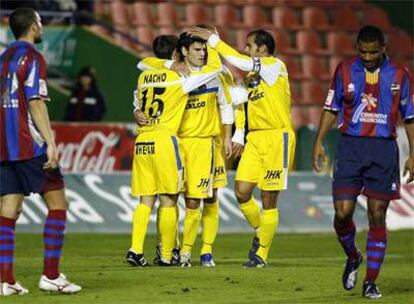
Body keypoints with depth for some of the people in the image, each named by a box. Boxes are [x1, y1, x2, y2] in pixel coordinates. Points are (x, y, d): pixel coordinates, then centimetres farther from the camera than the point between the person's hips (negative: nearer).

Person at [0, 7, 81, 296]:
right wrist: (51, 143, -17)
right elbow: (35, 104, -16)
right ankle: (51, 275, -3)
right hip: (30, 146, -7)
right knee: (57, 203, 1)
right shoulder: (33, 58, -7)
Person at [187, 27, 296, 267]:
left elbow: (240, 61, -18)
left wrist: (214, 40, -13)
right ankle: (260, 233, 22)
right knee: (242, 191, -2)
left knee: (269, 199, -1)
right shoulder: (254, 74, 15)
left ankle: (262, 254, 7)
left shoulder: (275, 66, -9)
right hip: (255, 138, 7)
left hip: (277, 136, -7)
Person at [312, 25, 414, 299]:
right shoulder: (345, 71, 4)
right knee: (343, 211, -9)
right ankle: (352, 257, 22)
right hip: (351, 146, 0)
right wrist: (319, 142, 1)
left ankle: (371, 281, 7)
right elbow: (332, 109, 10)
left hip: (384, 149, 0)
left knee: (377, 216, -1)